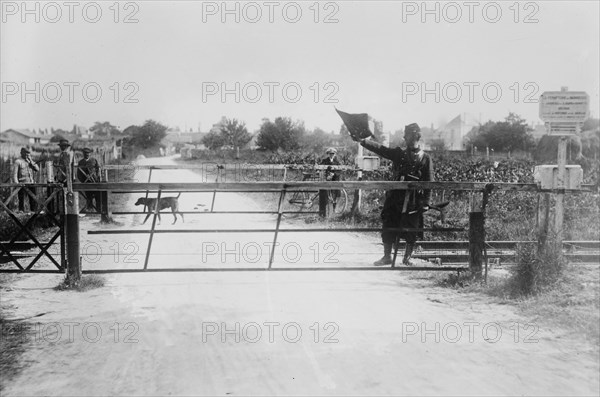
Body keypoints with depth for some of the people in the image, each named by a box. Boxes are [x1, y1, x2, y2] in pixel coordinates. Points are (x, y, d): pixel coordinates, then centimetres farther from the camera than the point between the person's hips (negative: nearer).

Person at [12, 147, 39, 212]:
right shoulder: (18, 162, 1)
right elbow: (14, 174, -4)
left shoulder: (30, 161, 17)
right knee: (22, 201, -2)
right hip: (22, 184, -5)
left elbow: (37, 169, 6)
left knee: (34, 201, 2)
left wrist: (31, 161, -3)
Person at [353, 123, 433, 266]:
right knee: (388, 226, 1)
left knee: (411, 230, 2)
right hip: (395, 196, 3)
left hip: (413, 199, -3)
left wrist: (426, 202, -6)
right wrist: (362, 141, -7)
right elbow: (380, 149, 3)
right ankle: (387, 256, 11)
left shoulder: (425, 158, 1)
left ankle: (407, 257, 19)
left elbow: (429, 182, 0)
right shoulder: (399, 153, 10)